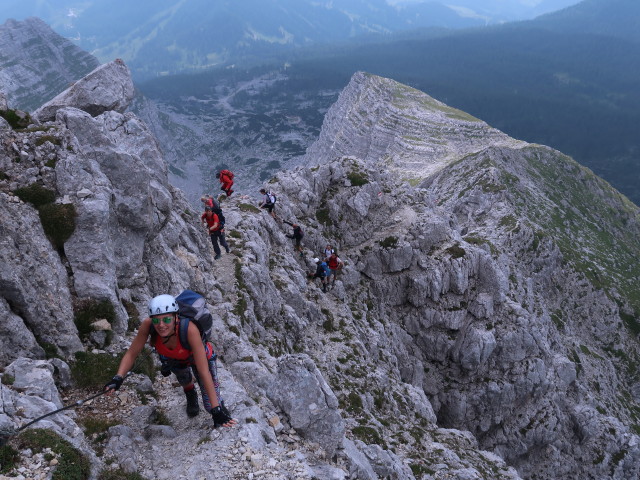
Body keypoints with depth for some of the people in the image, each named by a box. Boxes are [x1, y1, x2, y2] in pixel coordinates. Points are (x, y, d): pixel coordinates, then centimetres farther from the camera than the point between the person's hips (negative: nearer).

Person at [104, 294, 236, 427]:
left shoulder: (189, 329, -45)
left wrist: (216, 409, -41)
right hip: (173, 358, 3)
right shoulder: (147, 325, -37)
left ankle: (221, 410, 29)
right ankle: (191, 395, 65)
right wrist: (118, 378, -40)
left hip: (198, 356, -3)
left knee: (211, 406, -5)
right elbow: (131, 354, -22)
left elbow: (204, 372, -42)